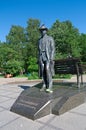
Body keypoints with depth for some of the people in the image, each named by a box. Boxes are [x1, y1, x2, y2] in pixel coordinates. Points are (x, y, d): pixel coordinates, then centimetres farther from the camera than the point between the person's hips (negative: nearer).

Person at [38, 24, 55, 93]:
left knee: (47, 69, -20)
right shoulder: (40, 40, 19)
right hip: (41, 57, 5)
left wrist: (52, 58, -17)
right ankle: (44, 86, 9)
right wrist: (39, 59, 10)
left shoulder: (50, 38, 3)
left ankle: (50, 87, -17)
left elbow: (53, 48, -5)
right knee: (43, 71, 1)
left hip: (48, 56, -5)